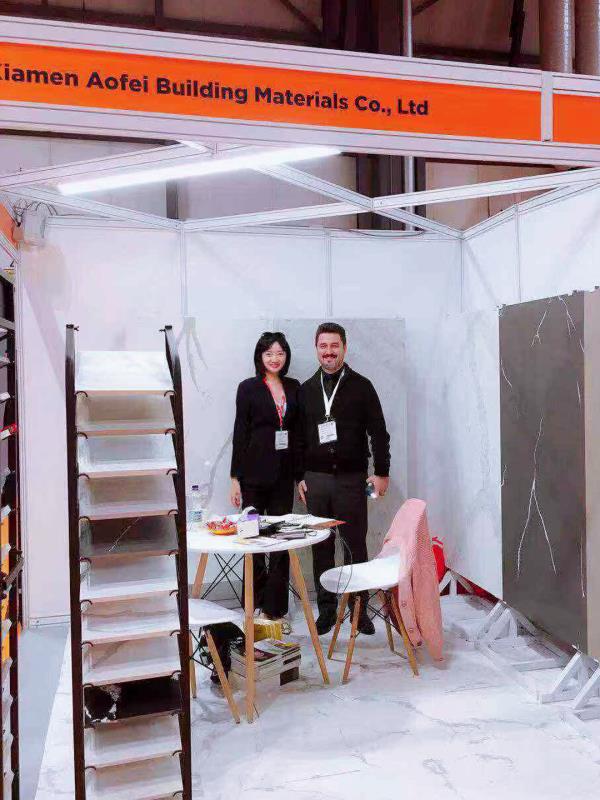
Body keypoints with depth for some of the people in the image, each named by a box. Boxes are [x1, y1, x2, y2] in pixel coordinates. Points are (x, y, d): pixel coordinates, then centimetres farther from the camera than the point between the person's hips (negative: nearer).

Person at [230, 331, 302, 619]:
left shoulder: (294, 387, 9)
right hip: (255, 473, -3)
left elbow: (298, 431, 11)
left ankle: (275, 606, 14)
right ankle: (255, 603, 20)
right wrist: (235, 478, -5)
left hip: (283, 474, 3)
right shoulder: (248, 388, -1)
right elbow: (240, 433, -2)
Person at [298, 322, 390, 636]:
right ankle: (326, 608, 19)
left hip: (351, 479, -2)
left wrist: (381, 472, -4)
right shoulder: (306, 390, 10)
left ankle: (359, 608, 15)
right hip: (316, 479, 3)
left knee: (355, 546, 3)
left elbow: (379, 433, 0)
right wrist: (299, 477, 8)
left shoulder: (361, 386, 1)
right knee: (321, 547, 8)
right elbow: (298, 437, 12)